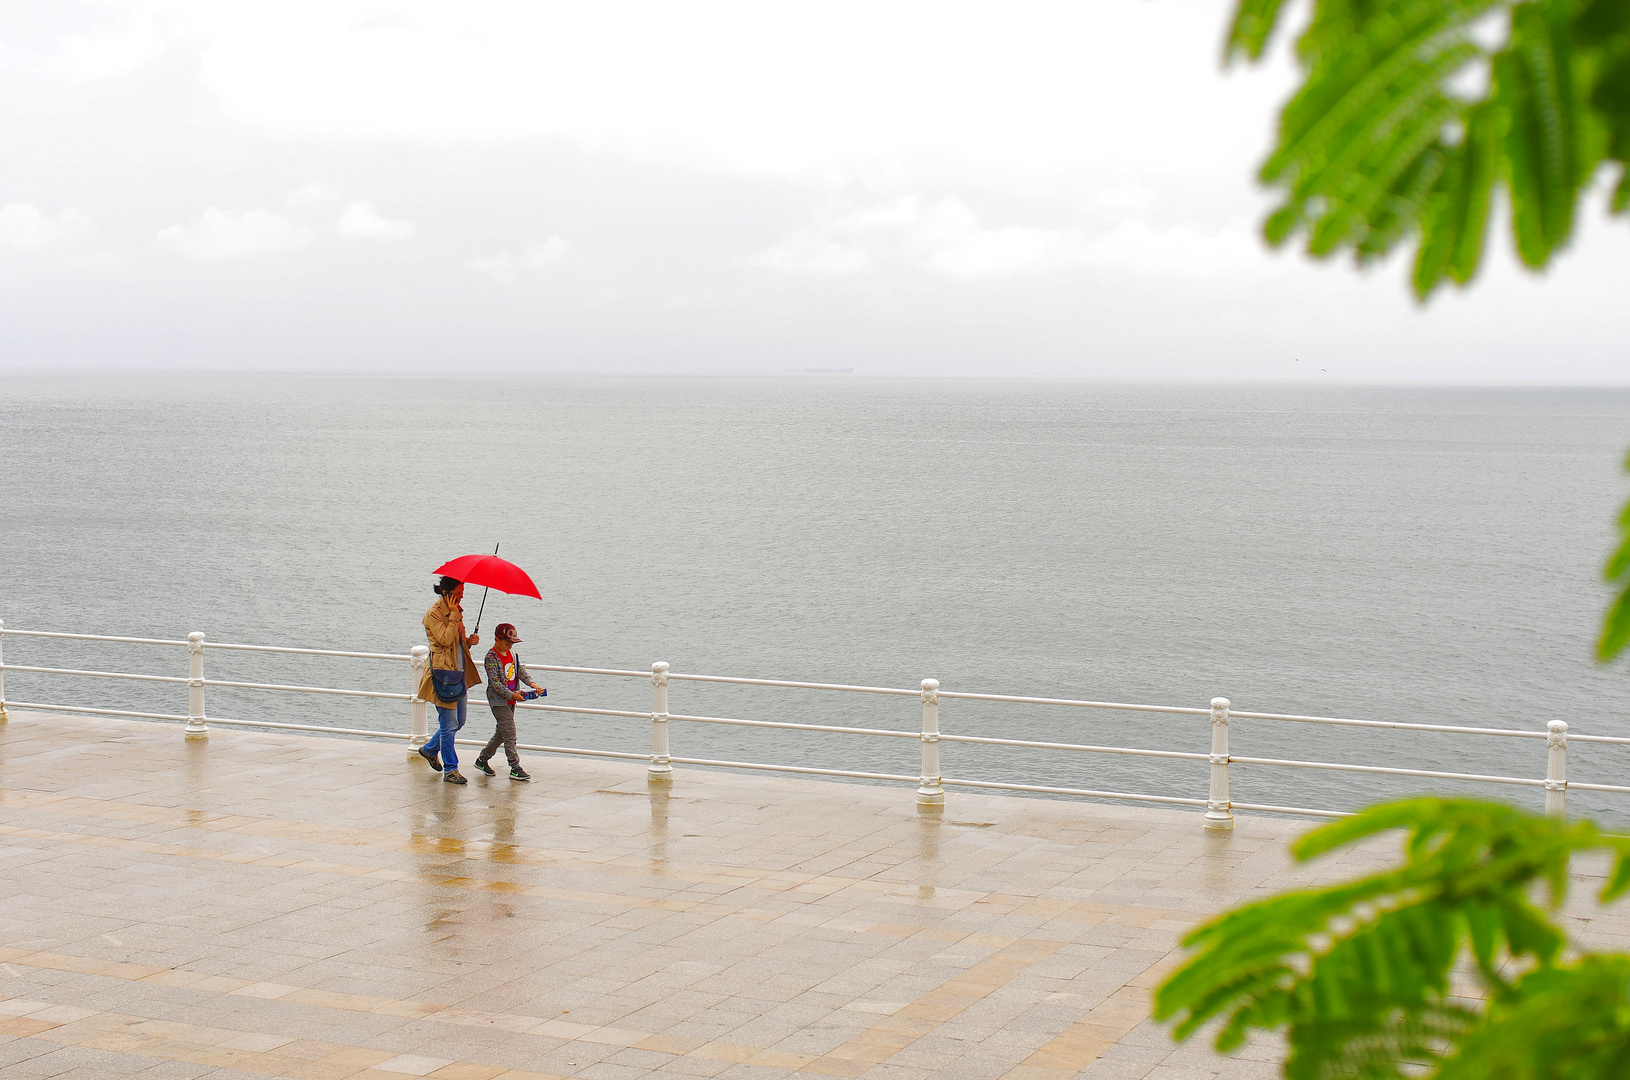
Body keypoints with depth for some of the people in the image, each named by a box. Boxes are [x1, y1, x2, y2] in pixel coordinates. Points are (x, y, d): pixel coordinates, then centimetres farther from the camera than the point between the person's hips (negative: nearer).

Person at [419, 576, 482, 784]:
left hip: (459, 673, 9)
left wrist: (469, 640, 4)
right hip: (444, 674, -9)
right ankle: (450, 770, 4)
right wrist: (454, 615, -21)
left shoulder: (455, 611, 14)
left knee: (458, 721, 16)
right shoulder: (434, 613, -12)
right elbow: (445, 639, -23)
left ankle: (430, 750, 37)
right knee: (449, 724, -4)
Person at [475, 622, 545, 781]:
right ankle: (515, 768, -7)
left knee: (501, 733, 15)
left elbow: (521, 671, 8)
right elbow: (495, 682, -20)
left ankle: (482, 760, 28)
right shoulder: (492, 657, -15)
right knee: (509, 733, -9)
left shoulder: (513, 654, 9)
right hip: (498, 700, -8)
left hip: (511, 701, 8)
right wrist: (512, 695, -26)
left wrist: (532, 684, -11)